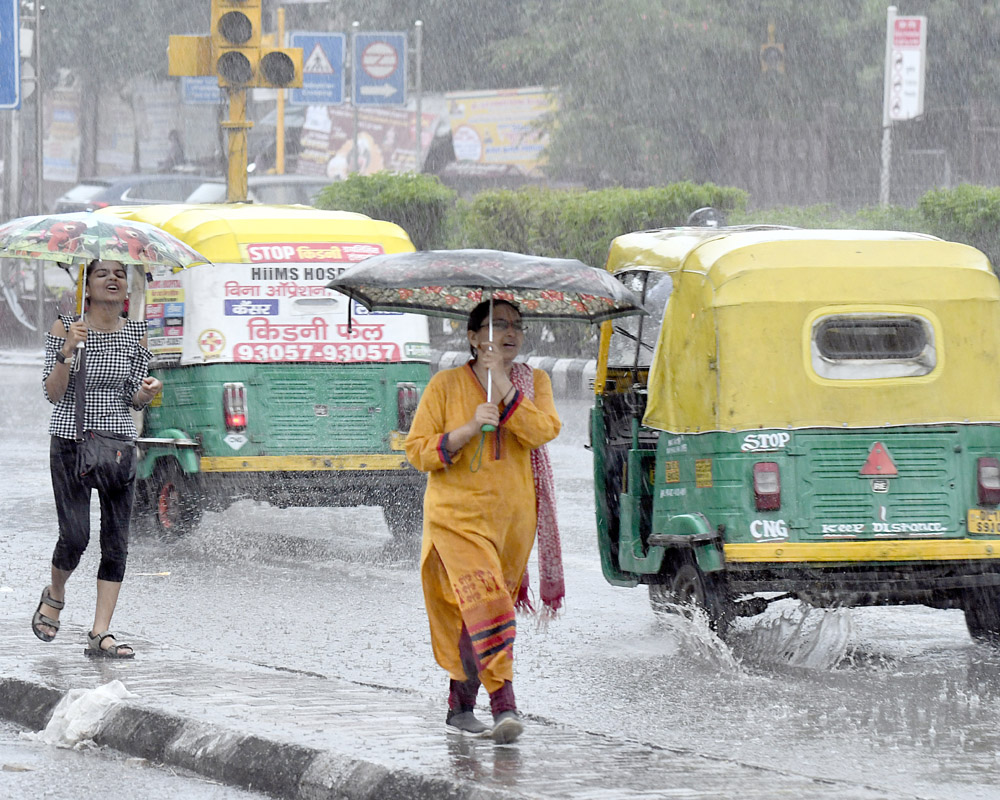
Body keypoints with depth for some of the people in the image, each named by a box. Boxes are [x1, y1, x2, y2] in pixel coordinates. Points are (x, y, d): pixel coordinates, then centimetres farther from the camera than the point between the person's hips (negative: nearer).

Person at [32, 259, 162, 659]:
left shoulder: (135, 333, 6)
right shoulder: (65, 327, -3)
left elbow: (134, 399, 10)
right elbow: (53, 393, -7)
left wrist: (146, 391, -13)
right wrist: (67, 351, -22)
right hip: (71, 441, -3)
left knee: (116, 541, -4)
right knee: (75, 536, -10)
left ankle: (100, 633, -1)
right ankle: (54, 595, 23)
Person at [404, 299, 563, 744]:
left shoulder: (533, 383, 9)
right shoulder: (446, 385, 1)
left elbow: (543, 431, -10)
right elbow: (418, 451, -2)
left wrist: (504, 386, -16)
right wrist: (470, 429, -15)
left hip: (514, 518, 4)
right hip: (457, 514, -4)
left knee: (478, 614, 9)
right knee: (486, 599, -21)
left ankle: (460, 707, 22)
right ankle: (504, 706, -27)